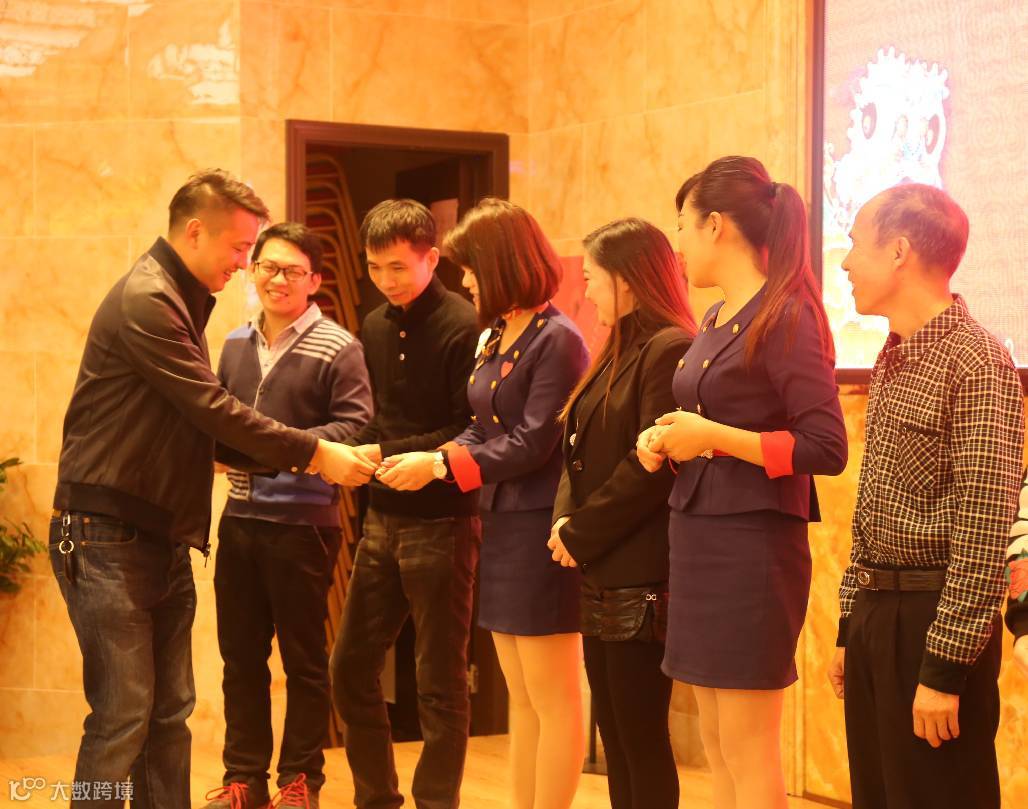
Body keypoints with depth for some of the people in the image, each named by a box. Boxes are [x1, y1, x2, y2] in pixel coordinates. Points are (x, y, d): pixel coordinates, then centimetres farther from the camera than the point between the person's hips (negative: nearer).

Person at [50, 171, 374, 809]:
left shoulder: (183, 300, 15)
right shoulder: (145, 301, -16)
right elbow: (215, 410, -20)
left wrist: (285, 457, 3)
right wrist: (313, 453, -15)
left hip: (163, 536, 9)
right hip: (108, 537, -9)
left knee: (170, 714, 10)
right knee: (124, 716, -7)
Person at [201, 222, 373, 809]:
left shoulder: (338, 348, -6)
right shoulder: (236, 345, 13)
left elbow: (355, 426, -14)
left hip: (303, 522, -6)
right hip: (240, 518, 6)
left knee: (304, 656, 6)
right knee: (241, 654, 12)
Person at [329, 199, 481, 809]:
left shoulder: (463, 326, -12)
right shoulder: (375, 328, 12)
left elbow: (474, 432, -14)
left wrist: (391, 454, -22)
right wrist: (359, 449, -5)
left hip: (442, 522, -7)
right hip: (383, 521, 7)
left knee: (441, 683, 3)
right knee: (352, 667, 11)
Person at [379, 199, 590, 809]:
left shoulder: (557, 340, -13)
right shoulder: (496, 339, 13)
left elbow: (532, 444, -18)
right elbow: (485, 431, 12)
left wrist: (440, 464, -17)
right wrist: (425, 460, -5)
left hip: (542, 529, -9)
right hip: (504, 527, 9)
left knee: (553, 698, -2)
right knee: (522, 697, 14)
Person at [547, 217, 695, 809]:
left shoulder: (670, 350, -13)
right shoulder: (618, 353, 17)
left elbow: (651, 467, -19)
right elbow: (582, 450, 15)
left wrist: (581, 535, -12)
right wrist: (565, 520, -2)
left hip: (643, 580, -9)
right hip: (602, 574, 9)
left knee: (642, 737, -2)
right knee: (614, 733, 14)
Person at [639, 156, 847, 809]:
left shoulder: (786, 316, -12)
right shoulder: (716, 321, 14)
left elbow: (827, 448, -18)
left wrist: (713, 436, -17)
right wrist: (669, 443, 5)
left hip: (753, 544, -9)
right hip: (698, 536, 9)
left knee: (748, 756, -3)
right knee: (718, 749, 12)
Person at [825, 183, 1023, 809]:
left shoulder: (976, 364, -14)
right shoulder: (893, 362, 14)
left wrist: (946, 665, -21)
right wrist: (851, 627, 17)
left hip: (934, 618, -8)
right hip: (876, 615, 8)